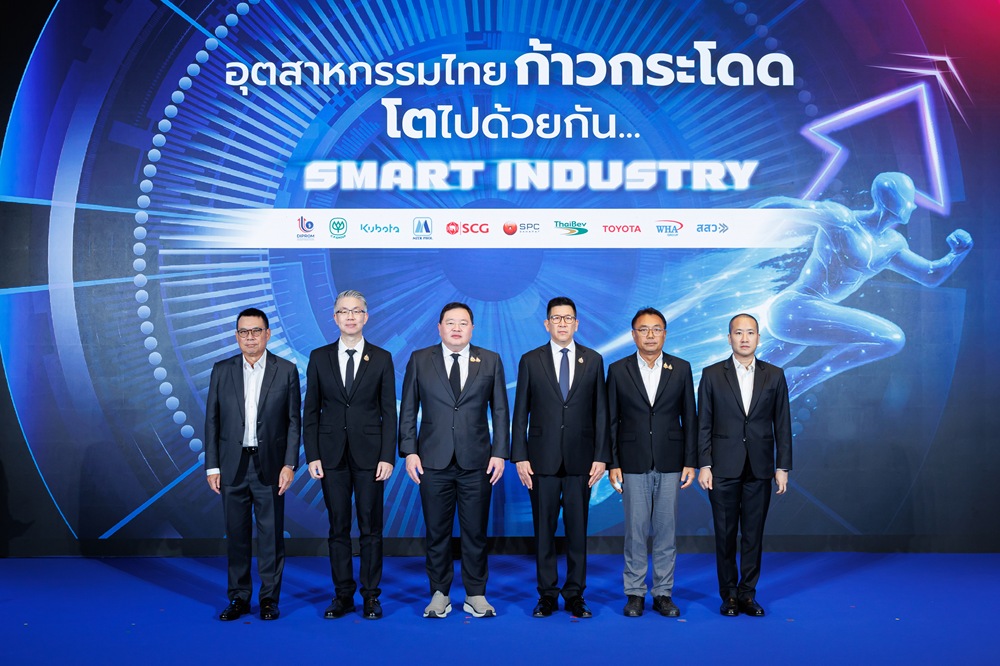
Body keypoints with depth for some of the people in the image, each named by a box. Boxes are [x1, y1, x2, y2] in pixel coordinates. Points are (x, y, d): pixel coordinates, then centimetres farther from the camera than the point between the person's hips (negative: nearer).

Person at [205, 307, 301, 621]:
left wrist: (289, 464, -7)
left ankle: (269, 599, 16)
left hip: (269, 466, -2)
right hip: (232, 466, 2)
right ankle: (239, 598, 21)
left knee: (271, 534, 4)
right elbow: (212, 420, 6)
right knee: (236, 534, 9)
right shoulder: (221, 370, 6)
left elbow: (294, 421, 0)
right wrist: (212, 466, 1)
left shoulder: (286, 371, 1)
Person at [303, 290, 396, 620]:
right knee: (338, 527, 8)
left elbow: (389, 412, 1)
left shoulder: (382, 358, 2)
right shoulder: (319, 357, 5)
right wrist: (312, 455, -2)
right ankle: (343, 595, 19)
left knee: (371, 527, 5)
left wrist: (388, 456, -6)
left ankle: (371, 595, 16)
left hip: (369, 453, -1)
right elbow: (311, 410, 5)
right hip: (332, 454, 1)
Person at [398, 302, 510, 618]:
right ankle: (440, 594, 23)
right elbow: (408, 410, 5)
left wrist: (500, 453, -2)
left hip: (476, 462, 0)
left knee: (475, 532, 7)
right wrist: (409, 451, -3)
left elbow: (500, 411, 5)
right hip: (433, 462, 0)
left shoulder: (490, 361, 5)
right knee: (437, 532, 8)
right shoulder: (419, 360, 5)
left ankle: (476, 595, 21)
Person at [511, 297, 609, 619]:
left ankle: (575, 595, 18)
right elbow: (520, 413, 3)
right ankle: (547, 595, 18)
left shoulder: (593, 360, 6)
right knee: (544, 530, 6)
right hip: (543, 459, 0)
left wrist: (601, 457, -1)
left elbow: (600, 412, 5)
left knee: (577, 529, 6)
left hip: (580, 459, 1)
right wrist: (520, 457, -3)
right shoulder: (530, 361, 4)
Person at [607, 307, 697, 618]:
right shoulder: (618, 370, 2)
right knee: (635, 530, 4)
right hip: (634, 463, -1)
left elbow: (689, 418, 6)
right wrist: (612, 463, -3)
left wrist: (690, 461, 1)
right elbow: (611, 421, 2)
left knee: (666, 530, 6)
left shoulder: (681, 368, 5)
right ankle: (635, 593, 16)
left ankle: (663, 593, 18)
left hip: (670, 462, 1)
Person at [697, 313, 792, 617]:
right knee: (725, 535, 6)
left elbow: (782, 424, 5)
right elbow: (704, 425, 1)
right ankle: (729, 595, 18)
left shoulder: (775, 375, 6)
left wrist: (783, 467, 1)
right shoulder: (712, 375, 2)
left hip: (759, 469, 1)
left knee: (753, 534, 7)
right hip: (724, 468, -1)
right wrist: (704, 465, -5)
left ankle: (747, 593, 19)